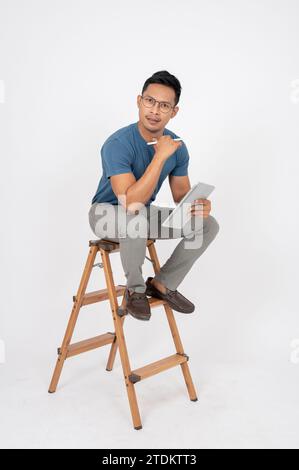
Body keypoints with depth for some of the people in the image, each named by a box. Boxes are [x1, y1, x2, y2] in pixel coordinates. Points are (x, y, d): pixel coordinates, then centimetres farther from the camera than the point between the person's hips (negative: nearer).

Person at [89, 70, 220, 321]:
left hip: (144, 213, 6)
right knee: (136, 218, -41)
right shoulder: (118, 144, -28)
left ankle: (162, 283, 5)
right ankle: (135, 289, -13)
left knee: (208, 224, -6)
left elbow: (181, 195, 1)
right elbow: (131, 204, -37)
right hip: (108, 214, -6)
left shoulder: (178, 147, -9)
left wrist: (198, 205, -23)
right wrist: (160, 156, -38)